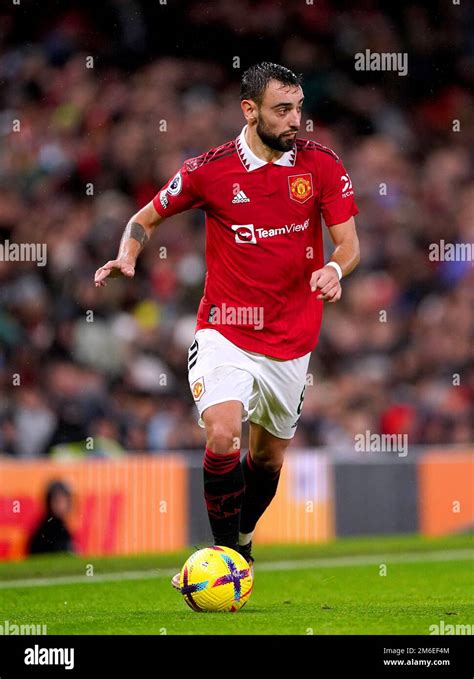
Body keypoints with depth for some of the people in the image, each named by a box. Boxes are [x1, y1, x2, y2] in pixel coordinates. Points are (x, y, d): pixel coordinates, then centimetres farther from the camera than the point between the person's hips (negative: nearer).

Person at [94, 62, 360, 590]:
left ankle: (242, 540, 40)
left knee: (268, 455, 13)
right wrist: (127, 256, -13)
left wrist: (334, 269, -24)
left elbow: (348, 243, -1)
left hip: (291, 341, 2)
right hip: (225, 332, -2)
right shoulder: (209, 170, -7)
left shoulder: (321, 165, -3)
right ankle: (227, 554, -8)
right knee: (223, 434, -24)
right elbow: (146, 218, 8)